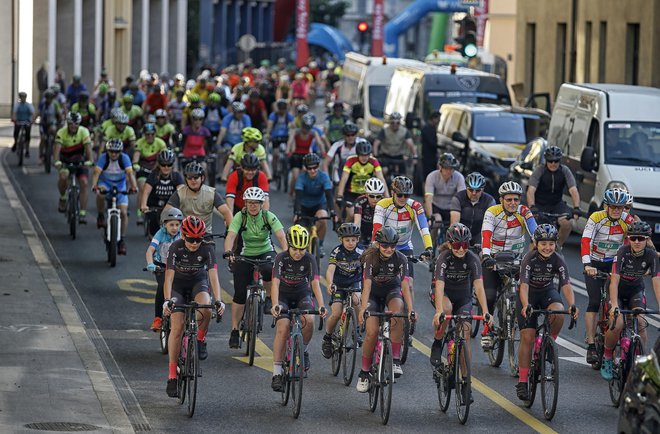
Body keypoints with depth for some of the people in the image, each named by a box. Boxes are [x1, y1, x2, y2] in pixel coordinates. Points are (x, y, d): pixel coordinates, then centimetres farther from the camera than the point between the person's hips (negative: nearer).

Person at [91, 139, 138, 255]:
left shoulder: (124, 158, -19)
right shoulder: (103, 158, -20)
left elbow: (130, 173, -31)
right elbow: (96, 172, -32)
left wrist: (133, 186, -49)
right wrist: (94, 185, -51)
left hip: (120, 186, 1)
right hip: (105, 183, -1)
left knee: (123, 212, -11)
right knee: (100, 194, -36)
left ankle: (122, 240, -3)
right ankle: (101, 216, -11)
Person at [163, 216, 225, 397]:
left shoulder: (207, 249, -23)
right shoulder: (176, 248, -26)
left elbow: (213, 275, -30)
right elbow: (169, 276, -31)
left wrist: (218, 300, -44)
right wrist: (167, 300, -45)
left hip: (198, 282, 1)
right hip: (179, 283, -1)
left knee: (205, 309, -34)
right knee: (177, 327, -15)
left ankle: (200, 339, -3)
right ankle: (172, 376, -11)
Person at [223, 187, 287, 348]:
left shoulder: (269, 217, -14)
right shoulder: (240, 217, -15)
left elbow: (281, 236, -26)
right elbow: (230, 236, -28)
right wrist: (228, 252, -48)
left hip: (266, 252, 0)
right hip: (245, 255, 0)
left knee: (268, 270, -36)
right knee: (240, 293, -7)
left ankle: (269, 297, -7)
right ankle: (234, 331, 4)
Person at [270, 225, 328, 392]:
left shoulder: (309, 259, -17)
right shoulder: (281, 258, -21)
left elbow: (315, 283, -26)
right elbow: (275, 282, -31)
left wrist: (321, 305, -41)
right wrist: (275, 304, -48)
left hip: (302, 295, 1)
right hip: (284, 296, -1)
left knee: (309, 320, -30)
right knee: (282, 327, -24)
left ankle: (303, 350, 1)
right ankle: (276, 374, -21)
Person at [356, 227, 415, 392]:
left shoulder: (400, 259, -20)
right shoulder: (371, 257, -24)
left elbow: (405, 284, -28)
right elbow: (367, 283, -34)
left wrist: (411, 309, -40)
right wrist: (363, 308, -47)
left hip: (392, 290, 1)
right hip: (373, 293, -1)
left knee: (397, 312, -34)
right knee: (372, 331, -18)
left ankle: (396, 359, -29)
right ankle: (364, 373, 0)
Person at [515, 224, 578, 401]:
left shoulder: (558, 261, -18)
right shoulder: (529, 259, -24)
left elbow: (566, 285, -27)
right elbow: (524, 285, -34)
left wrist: (572, 305, -45)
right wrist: (525, 306, -52)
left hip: (548, 292, 2)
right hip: (529, 295, -2)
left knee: (558, 313, -33)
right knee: (527, 337, -12)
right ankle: (522, 382, -6)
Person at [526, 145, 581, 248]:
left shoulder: (565, 171, -12)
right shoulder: (539, 171, -17)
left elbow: (573, 190, -22)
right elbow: (531, 190, -30)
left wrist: (576, 208, -38)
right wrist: (532, 207, -47)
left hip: (557, 204, 1)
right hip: (540, 206, -1)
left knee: (566, 223, -25)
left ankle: (558, 246, -1)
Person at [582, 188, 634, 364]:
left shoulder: (628, 220, -13)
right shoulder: (596, 218, -20)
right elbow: (585, 242, -30)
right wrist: (587, 265, -44)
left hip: (615, 264, 3)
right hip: (594, 264, -3)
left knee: (615, 301, -9)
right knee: (595, 302, -14)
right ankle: (591, 346, -15)